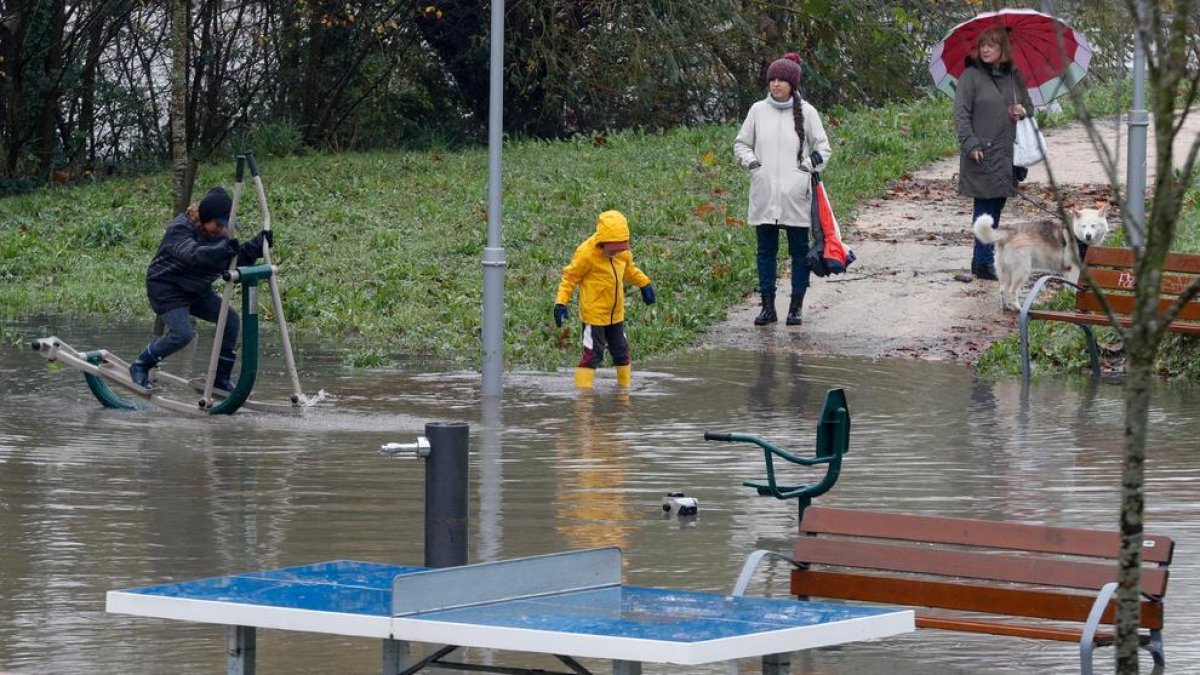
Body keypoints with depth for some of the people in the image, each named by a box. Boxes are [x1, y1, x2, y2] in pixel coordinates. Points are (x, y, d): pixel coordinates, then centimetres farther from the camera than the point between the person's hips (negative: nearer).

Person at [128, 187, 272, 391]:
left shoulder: (218, 233, -3)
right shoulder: (180, 229, -25)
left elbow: (235, 263, -8)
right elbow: (194, 255, -44)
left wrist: (256, 246, -25)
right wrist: (225, 249, -56)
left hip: (196, 290, 8)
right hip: (166, 288, -8)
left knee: (230, 319, -5)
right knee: (182, 332, -24)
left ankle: (222, 377, 6)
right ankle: (140, 366, -2)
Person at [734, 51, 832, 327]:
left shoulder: (806, 112, 0)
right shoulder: (758, 110, 5)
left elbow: (823, 148, 7)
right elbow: (740, 143, 15)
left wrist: (807, 167, -7)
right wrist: (750, 161, -2)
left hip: (796, 195, -2)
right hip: (764, 193, 2)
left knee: (799, 250, 3)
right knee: (766, 250, 6)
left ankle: (796, 307, 9)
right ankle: (768, 307, 11)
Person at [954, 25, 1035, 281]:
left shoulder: (1014, 77, 12)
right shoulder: (971, 76, -4)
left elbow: (1028, 105, 24)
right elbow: (961, 114, -8)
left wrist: (1023, 110, 0)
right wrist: (970, 144, -17)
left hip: (1005, 152, 6)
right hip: (981, 153, -6)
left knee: (996, 205, 10)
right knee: (986, 206, -8)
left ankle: (983, 259, 18)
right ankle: (984, 262, -7)